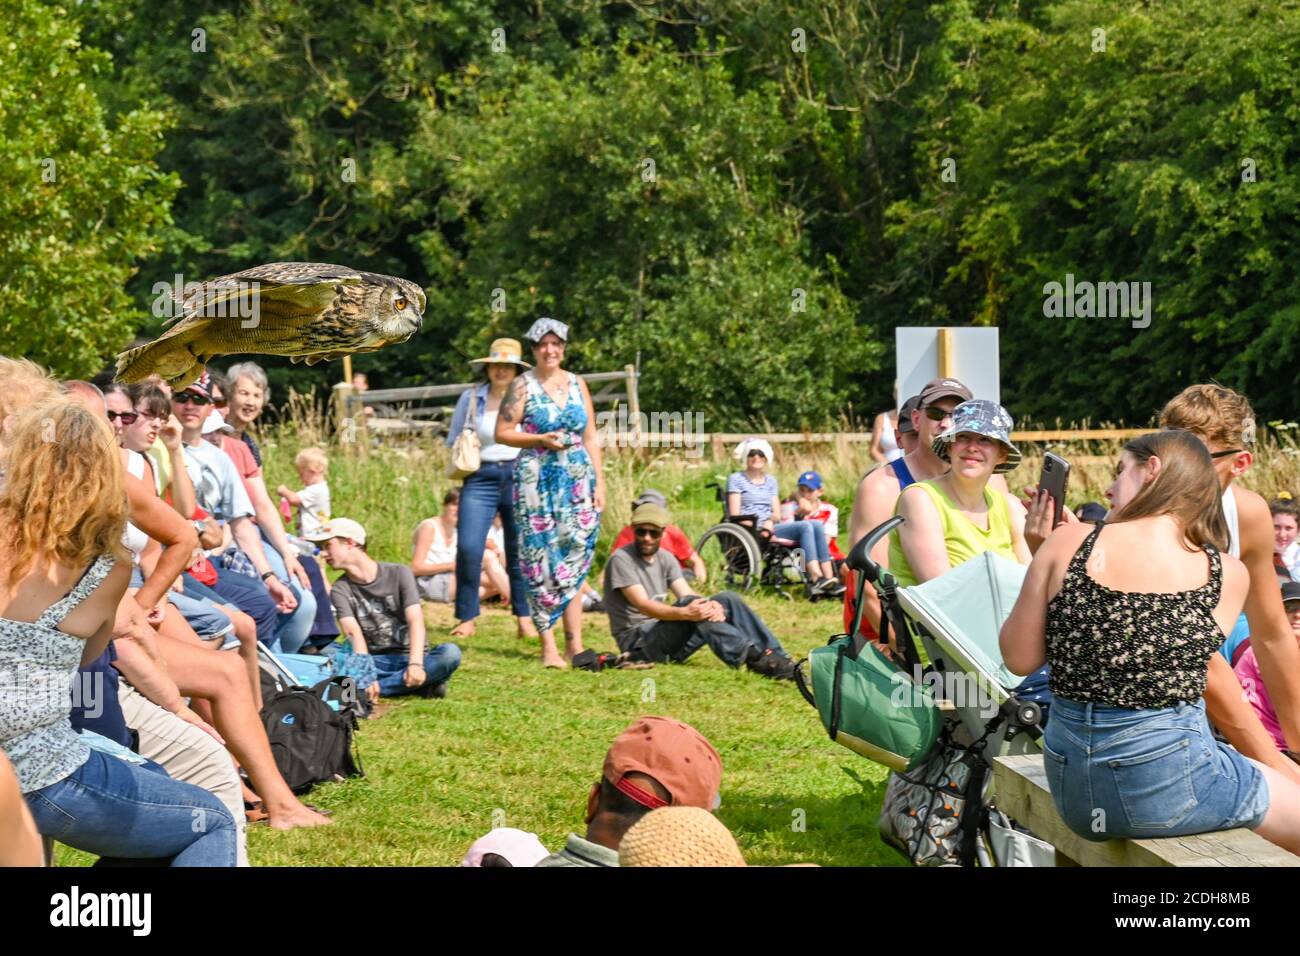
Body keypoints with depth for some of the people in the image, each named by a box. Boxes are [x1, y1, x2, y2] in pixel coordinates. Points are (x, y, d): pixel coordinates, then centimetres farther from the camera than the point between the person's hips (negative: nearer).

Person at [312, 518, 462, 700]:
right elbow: (353, 633, -14)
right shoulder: (340, 590, 1)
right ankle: (421, 685, -31)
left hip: (407, 657, -1)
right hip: (374, 661, 1)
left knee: (450, 653, -31)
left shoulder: (399, 574, -2)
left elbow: (416, 622, -14)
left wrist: (416, 664, -32)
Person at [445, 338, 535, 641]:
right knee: (468, 548, -11)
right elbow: (453, 440, 18)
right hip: (481, 477, 0)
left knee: (519, 550, 1)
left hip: (519, 477, 0)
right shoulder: (470, 398, 9)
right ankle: (466, 618, -1)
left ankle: (524, 618, 11)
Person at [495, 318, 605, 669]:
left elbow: (591, 438, 13)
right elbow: (502, 432, -2)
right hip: (536, 481, -4)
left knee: (573, 560, 2)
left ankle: (574, 645, 5)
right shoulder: (523, 386, 0)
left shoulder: (577, 384, 12)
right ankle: (548, 647, -2)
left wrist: (599, 483, 7)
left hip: (578, 481, 4)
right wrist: (541, 439, -14)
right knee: (541, 561, -5)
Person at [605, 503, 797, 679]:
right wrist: (685, 613, -39)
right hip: (636, 641, -7)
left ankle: (774, 656, -21)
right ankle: (753, 658, -41)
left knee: (727, 599, -8)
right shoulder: (621, 559, -11)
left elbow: (687, 595, -4)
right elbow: (643, 605, -24)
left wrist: (709, 605, -28)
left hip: (664, 632, 7)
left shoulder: (666, 559, 11)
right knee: (691, 605, -31)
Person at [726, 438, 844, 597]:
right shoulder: (736, 479, 5)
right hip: (751, 532, -6)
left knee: (817, 525, -20)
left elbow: (776, 512, 16)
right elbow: (735, 515, -5)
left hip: (769, 528, 6)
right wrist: (760, 529, -17)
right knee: (805, 527, -27)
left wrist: (770, 521, -8)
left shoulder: (770, 480, 24)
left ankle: (829, 578, -30)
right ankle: (816, 578, -40)